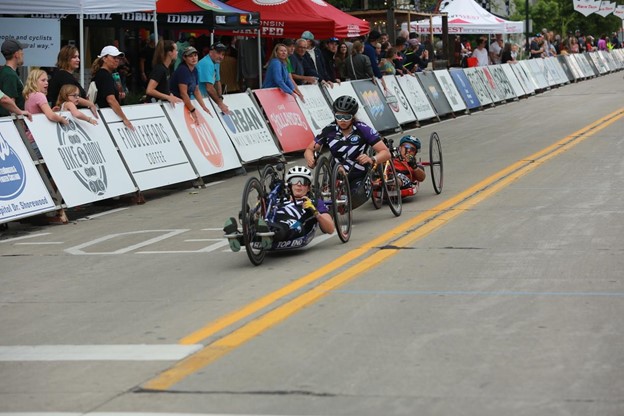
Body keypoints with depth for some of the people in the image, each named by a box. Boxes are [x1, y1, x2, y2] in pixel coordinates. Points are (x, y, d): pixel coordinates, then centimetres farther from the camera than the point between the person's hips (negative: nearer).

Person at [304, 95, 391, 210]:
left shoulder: (363, 129, -12)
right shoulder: (329, 130, -4)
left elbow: (386, 153, -15)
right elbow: (309, 149, 3)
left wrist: (372, 160, -37)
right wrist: (310, 159, -22)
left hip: (359, 177, -1)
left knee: (358, 196, -31)